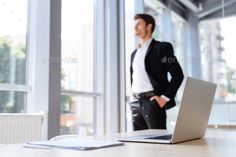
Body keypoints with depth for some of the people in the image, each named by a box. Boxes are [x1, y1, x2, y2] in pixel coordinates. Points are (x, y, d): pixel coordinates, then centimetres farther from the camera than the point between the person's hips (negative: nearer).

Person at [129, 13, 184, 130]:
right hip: (135, 102, 7)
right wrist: (133, 97, 13)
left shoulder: (161, 47, -1)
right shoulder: (134, 53, 20)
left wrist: (165, 98, -13)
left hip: (152, 101, -6)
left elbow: (178, 74, -8)